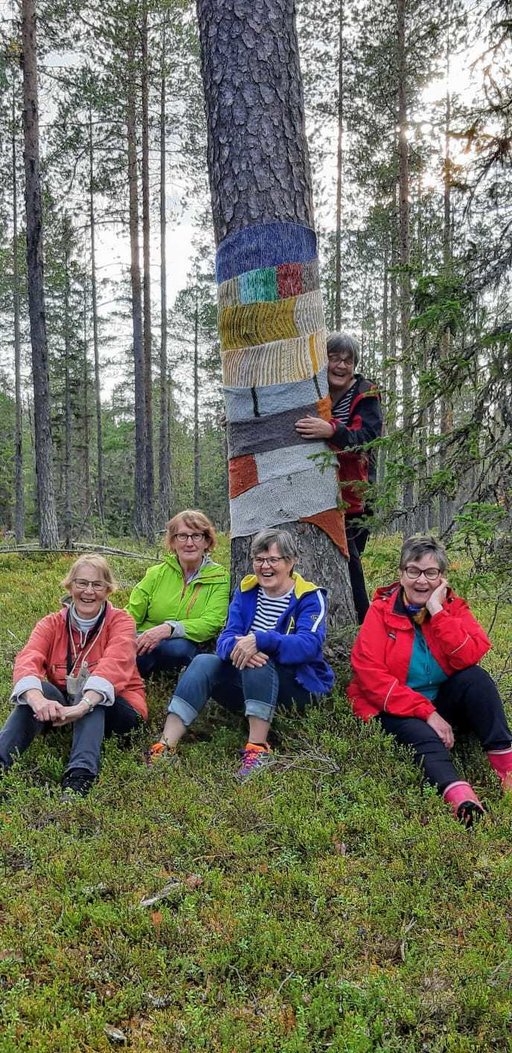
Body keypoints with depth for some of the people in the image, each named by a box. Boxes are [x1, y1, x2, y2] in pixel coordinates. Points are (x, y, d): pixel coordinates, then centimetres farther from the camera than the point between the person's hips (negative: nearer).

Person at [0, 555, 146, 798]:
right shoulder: (51, 624, 1)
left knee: (89, 688, -34)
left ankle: (80, 777, -49)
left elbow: (113, 664, -27)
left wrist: (82, 706, -45)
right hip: (63, 707, 2)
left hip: (112, 709, -2)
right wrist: (38, 700, -42)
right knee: (39, 688, -28)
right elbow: (27, 660, -19)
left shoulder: (120, 621, -6)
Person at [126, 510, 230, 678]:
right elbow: (131, 616, 4)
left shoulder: (219, 578, 3)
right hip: (146, 643, 1)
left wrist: (169, 629, -26)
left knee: (179, 646, -36)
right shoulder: (157, 573, 9)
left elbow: (211, 623, -10)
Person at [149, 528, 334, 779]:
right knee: (203, 663, -21)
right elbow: (226, 638, -6)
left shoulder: (309, 597, -9)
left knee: (259, 662, -34)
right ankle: (166, 747, -29)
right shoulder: (246, 591, 5)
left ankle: (258, 748, -32)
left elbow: (309, 645, -26)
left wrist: (260, 640, -39)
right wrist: (237, 648, -32)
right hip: (250, 683, 5)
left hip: (298, 685, -4)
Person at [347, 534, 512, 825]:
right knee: (423, 736, -34)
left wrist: (437, 611, -21)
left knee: (476, 677, -25)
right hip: (395, 710, -3)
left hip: (443, 701, 3)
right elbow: (369, 673, -18)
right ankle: (461, 798, -59)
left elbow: (470, 658, -17)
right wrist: (426, 713, -23)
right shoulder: (382, 610, -7)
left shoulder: (453, 606, 0)